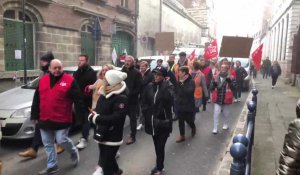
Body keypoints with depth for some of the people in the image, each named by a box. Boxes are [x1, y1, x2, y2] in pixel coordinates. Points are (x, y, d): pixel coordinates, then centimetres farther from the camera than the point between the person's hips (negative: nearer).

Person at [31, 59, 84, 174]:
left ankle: (74, 152, 29)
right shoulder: (42, 80, 7)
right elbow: (36, 100, 12)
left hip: (62, 119, -5)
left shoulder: (69, 80, -7)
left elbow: (78, 99, -9)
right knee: (47, 144, 12)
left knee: (62, 140, -3)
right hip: (45, 119, 6)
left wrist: (81, 114, -12)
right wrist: (34, 115, 11)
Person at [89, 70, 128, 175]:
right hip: (102, 134, 8)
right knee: (105, 158, 25)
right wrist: (93, 114, -9)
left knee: (106, 164, -1)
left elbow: (116, 118, -27)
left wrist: (96, 118, -23)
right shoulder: (105, 93, 6)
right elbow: (99, 109, 13)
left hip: (112, 137, -8)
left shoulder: (122, 98, -20)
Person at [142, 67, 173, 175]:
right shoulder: (149, 87, 3)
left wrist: (164, 84, -25)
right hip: (152, 122, 4)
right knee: (156, 145, 19)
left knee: (160, 146, 3)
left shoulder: (168, 86, -8)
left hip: (163, 121, -4)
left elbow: (168, 98, -29)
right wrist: (147, 114, -2)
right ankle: (159, 165, 38)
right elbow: (144, 102, 7)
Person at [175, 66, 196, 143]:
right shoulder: (179, 81, 3)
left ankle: (193, 128, 42)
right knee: (180, 121, 9)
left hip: (188, 105, -5)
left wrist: (182, 84, -26)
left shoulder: (191, 82, -14)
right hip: (179, 104, 5)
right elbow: (176, 91, 12)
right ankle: (182, 136, 22)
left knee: (189, 120, 9)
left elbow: (189, 91, -28)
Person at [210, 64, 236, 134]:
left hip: (226, 99, -1)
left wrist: (229, 81, -27)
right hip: (217, 99, 1)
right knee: (216, 114, -2)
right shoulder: (215, 77, 0)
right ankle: (215, 128, 5)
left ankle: (226, 124, 40)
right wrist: (214, 83, -21)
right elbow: (211, 88, 0)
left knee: (226, 113, 17)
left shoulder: (231, 78, -6)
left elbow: (234, 87, -14)